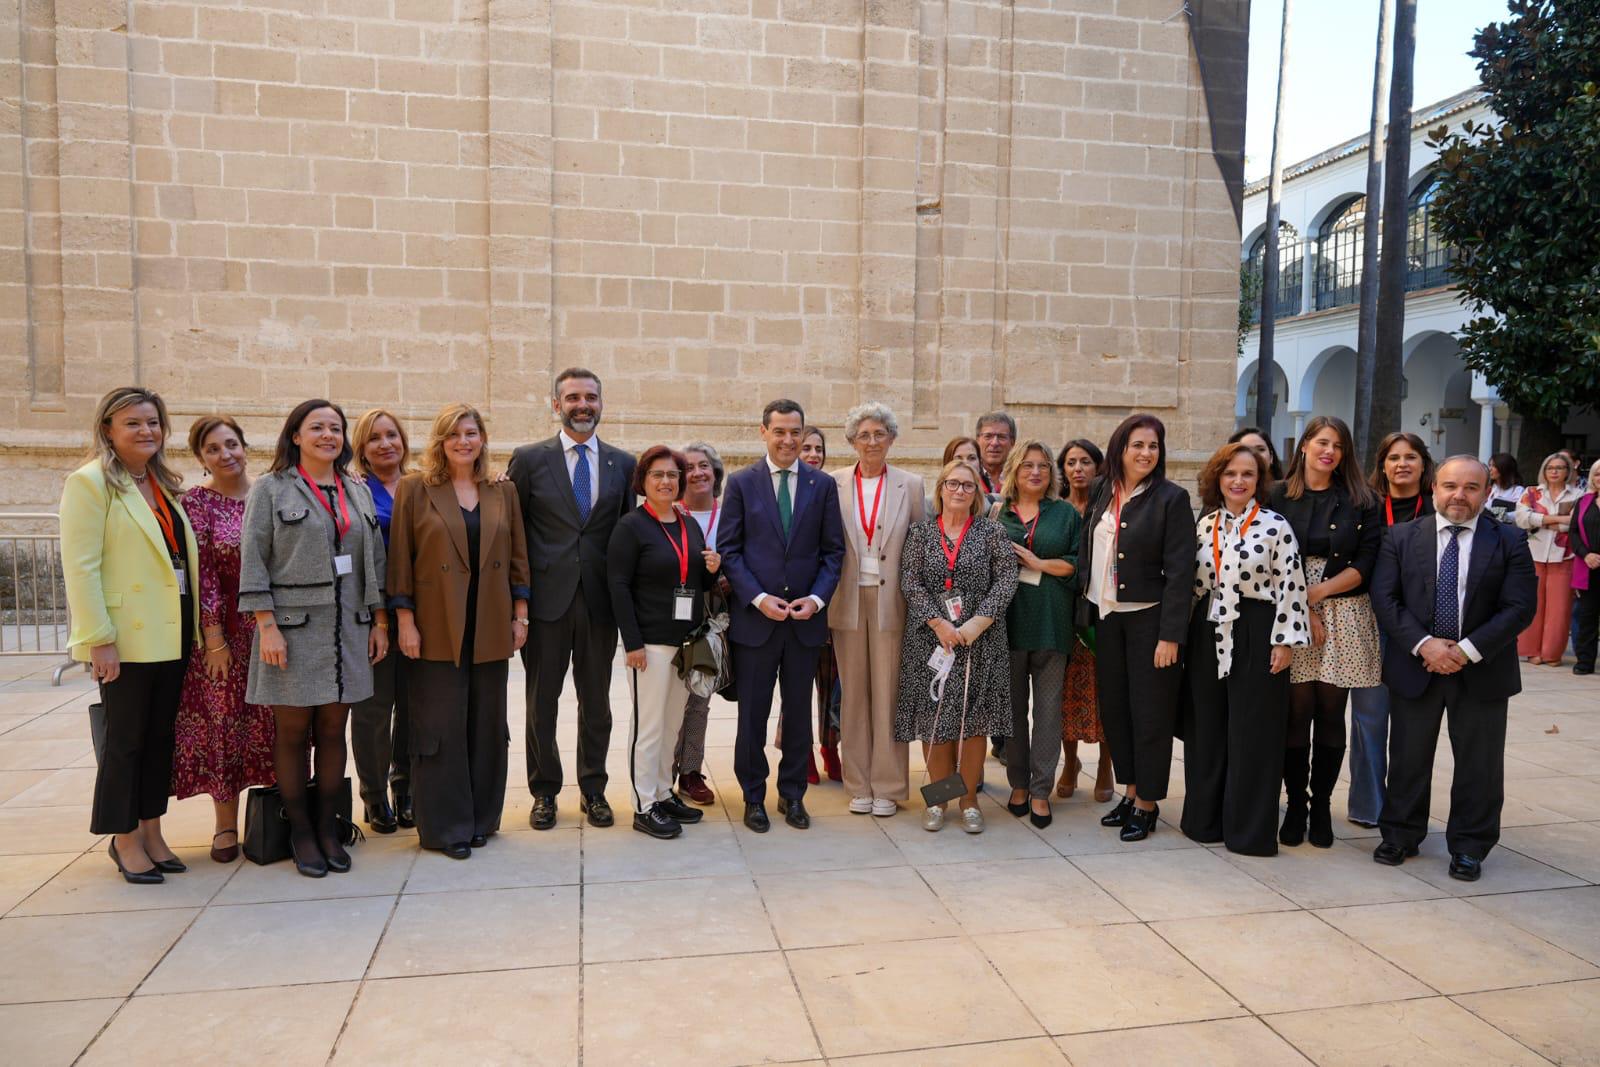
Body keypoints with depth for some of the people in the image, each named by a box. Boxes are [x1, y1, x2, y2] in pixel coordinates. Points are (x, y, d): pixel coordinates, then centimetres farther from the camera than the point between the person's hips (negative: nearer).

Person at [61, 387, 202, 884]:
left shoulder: (163, 484, 14)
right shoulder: (90, 482, -7)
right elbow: (80, 567, -13)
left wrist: (194, 626, 10)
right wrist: (98, 639, -17)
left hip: (171, 634, 7)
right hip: (125, 638, -7)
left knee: (161, 736, 11)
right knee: (126, 739, 3)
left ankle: (151, 833, 22)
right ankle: (125, 839, 16)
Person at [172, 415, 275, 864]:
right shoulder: (197, 503, -5)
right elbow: (201, 573, -9)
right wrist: (214, 638, -12)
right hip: (227, 630, -3)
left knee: (274, 723, 9)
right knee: (224, 723, 5)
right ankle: (226, 826, 17)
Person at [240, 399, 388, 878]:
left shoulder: (358, 493, 13)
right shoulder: (270, 489, 0)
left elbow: (374, 562, 13)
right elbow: (253, 563, -5)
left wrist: (380, 622, 8)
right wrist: (267, 626, -12)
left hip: (347, 630, 4)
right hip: (292, 626, -3)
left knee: (333, 730, 8)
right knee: (292, 730, 4)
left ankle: (328, 827, 18)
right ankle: (300, 830, 15)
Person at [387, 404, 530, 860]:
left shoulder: (503, 492, 9)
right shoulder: (415, 489, 0)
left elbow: (517, 557, 10)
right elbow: (400, 560, -3)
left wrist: (520, 615, 5)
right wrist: (405, 621, -8)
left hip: (490, 630, 3)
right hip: (436, 630, -3)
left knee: (487, 725, 9)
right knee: (441, 728, 2)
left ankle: (482, 818, 22)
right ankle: (445, 826, 14)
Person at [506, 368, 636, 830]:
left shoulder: (622, 463, 6)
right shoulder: (529, 459, 0)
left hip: (600, 600, 2)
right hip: (547, 598, -1)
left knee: (597, 701, 11)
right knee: (541, 702, 8)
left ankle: (593, 789, 25)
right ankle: (544, 792, 24)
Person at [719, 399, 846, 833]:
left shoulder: (823, 485, 5)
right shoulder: (741, 483, 0)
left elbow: (834, 550, 5)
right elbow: (729, 550, -2)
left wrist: (817, 598, -9)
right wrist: (759, 598, -13)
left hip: (806, 618, 2)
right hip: (754, 618, -2)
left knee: (800, 713, 11)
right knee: (752, 714, 6)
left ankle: (792, 794, 25)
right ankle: (753, 797, 21)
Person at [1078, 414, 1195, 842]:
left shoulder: (1171, 498, -9)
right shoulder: (1101, 493, 7)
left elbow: (1179, 571, -12)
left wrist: (1171, 634, -17)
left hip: (1149, 617, -5)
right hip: (1107, 615, 5)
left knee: (1150, 711, 3)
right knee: (1113, 706, 11)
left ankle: (1147, 803, 16)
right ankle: (1130, 791, 26)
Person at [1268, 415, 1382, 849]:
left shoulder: (1361, 500, 6)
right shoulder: (1279, 497, 5)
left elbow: (1366, 564, -1)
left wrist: (1316, 593, -11)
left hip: (1343, 617, 1)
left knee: (1331, 713, 3)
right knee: (1297, 711, -2)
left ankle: (1321, 805, 15)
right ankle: (1296, 804, 10)